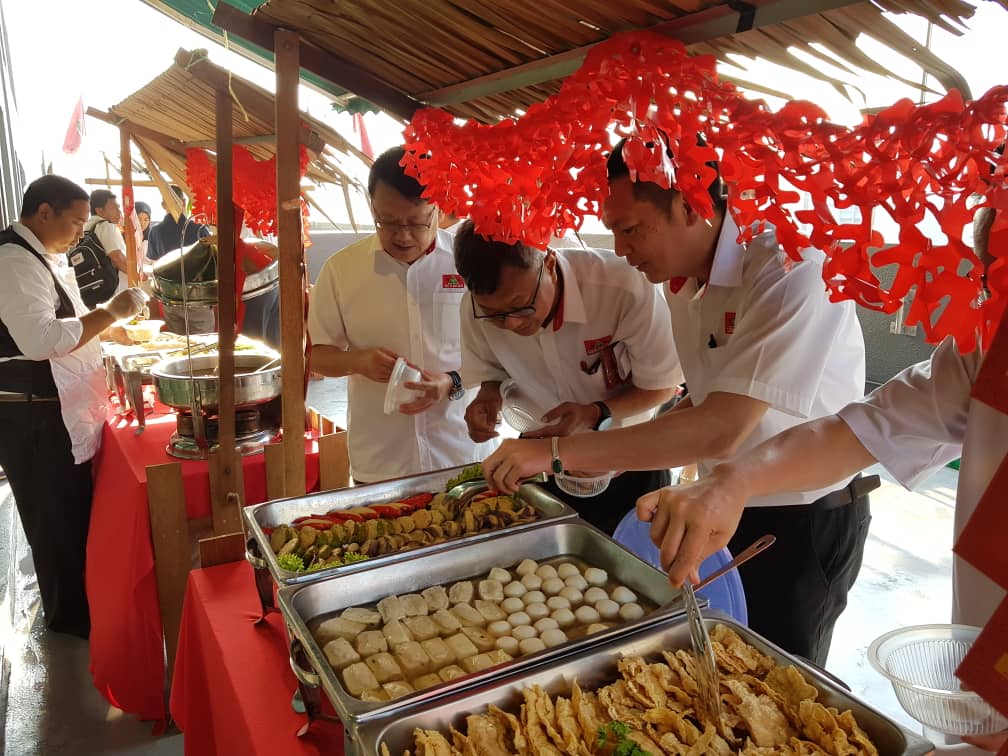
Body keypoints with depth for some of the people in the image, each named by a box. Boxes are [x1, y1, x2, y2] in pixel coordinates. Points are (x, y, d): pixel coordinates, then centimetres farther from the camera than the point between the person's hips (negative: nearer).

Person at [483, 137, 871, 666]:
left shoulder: (792, 269, -27)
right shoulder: (681, 280, 0)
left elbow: (721, 431, -33)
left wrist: (557, 453, -32)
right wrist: (622, 455, -4)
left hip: (804, 521, -7)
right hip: (726, 509, 7)